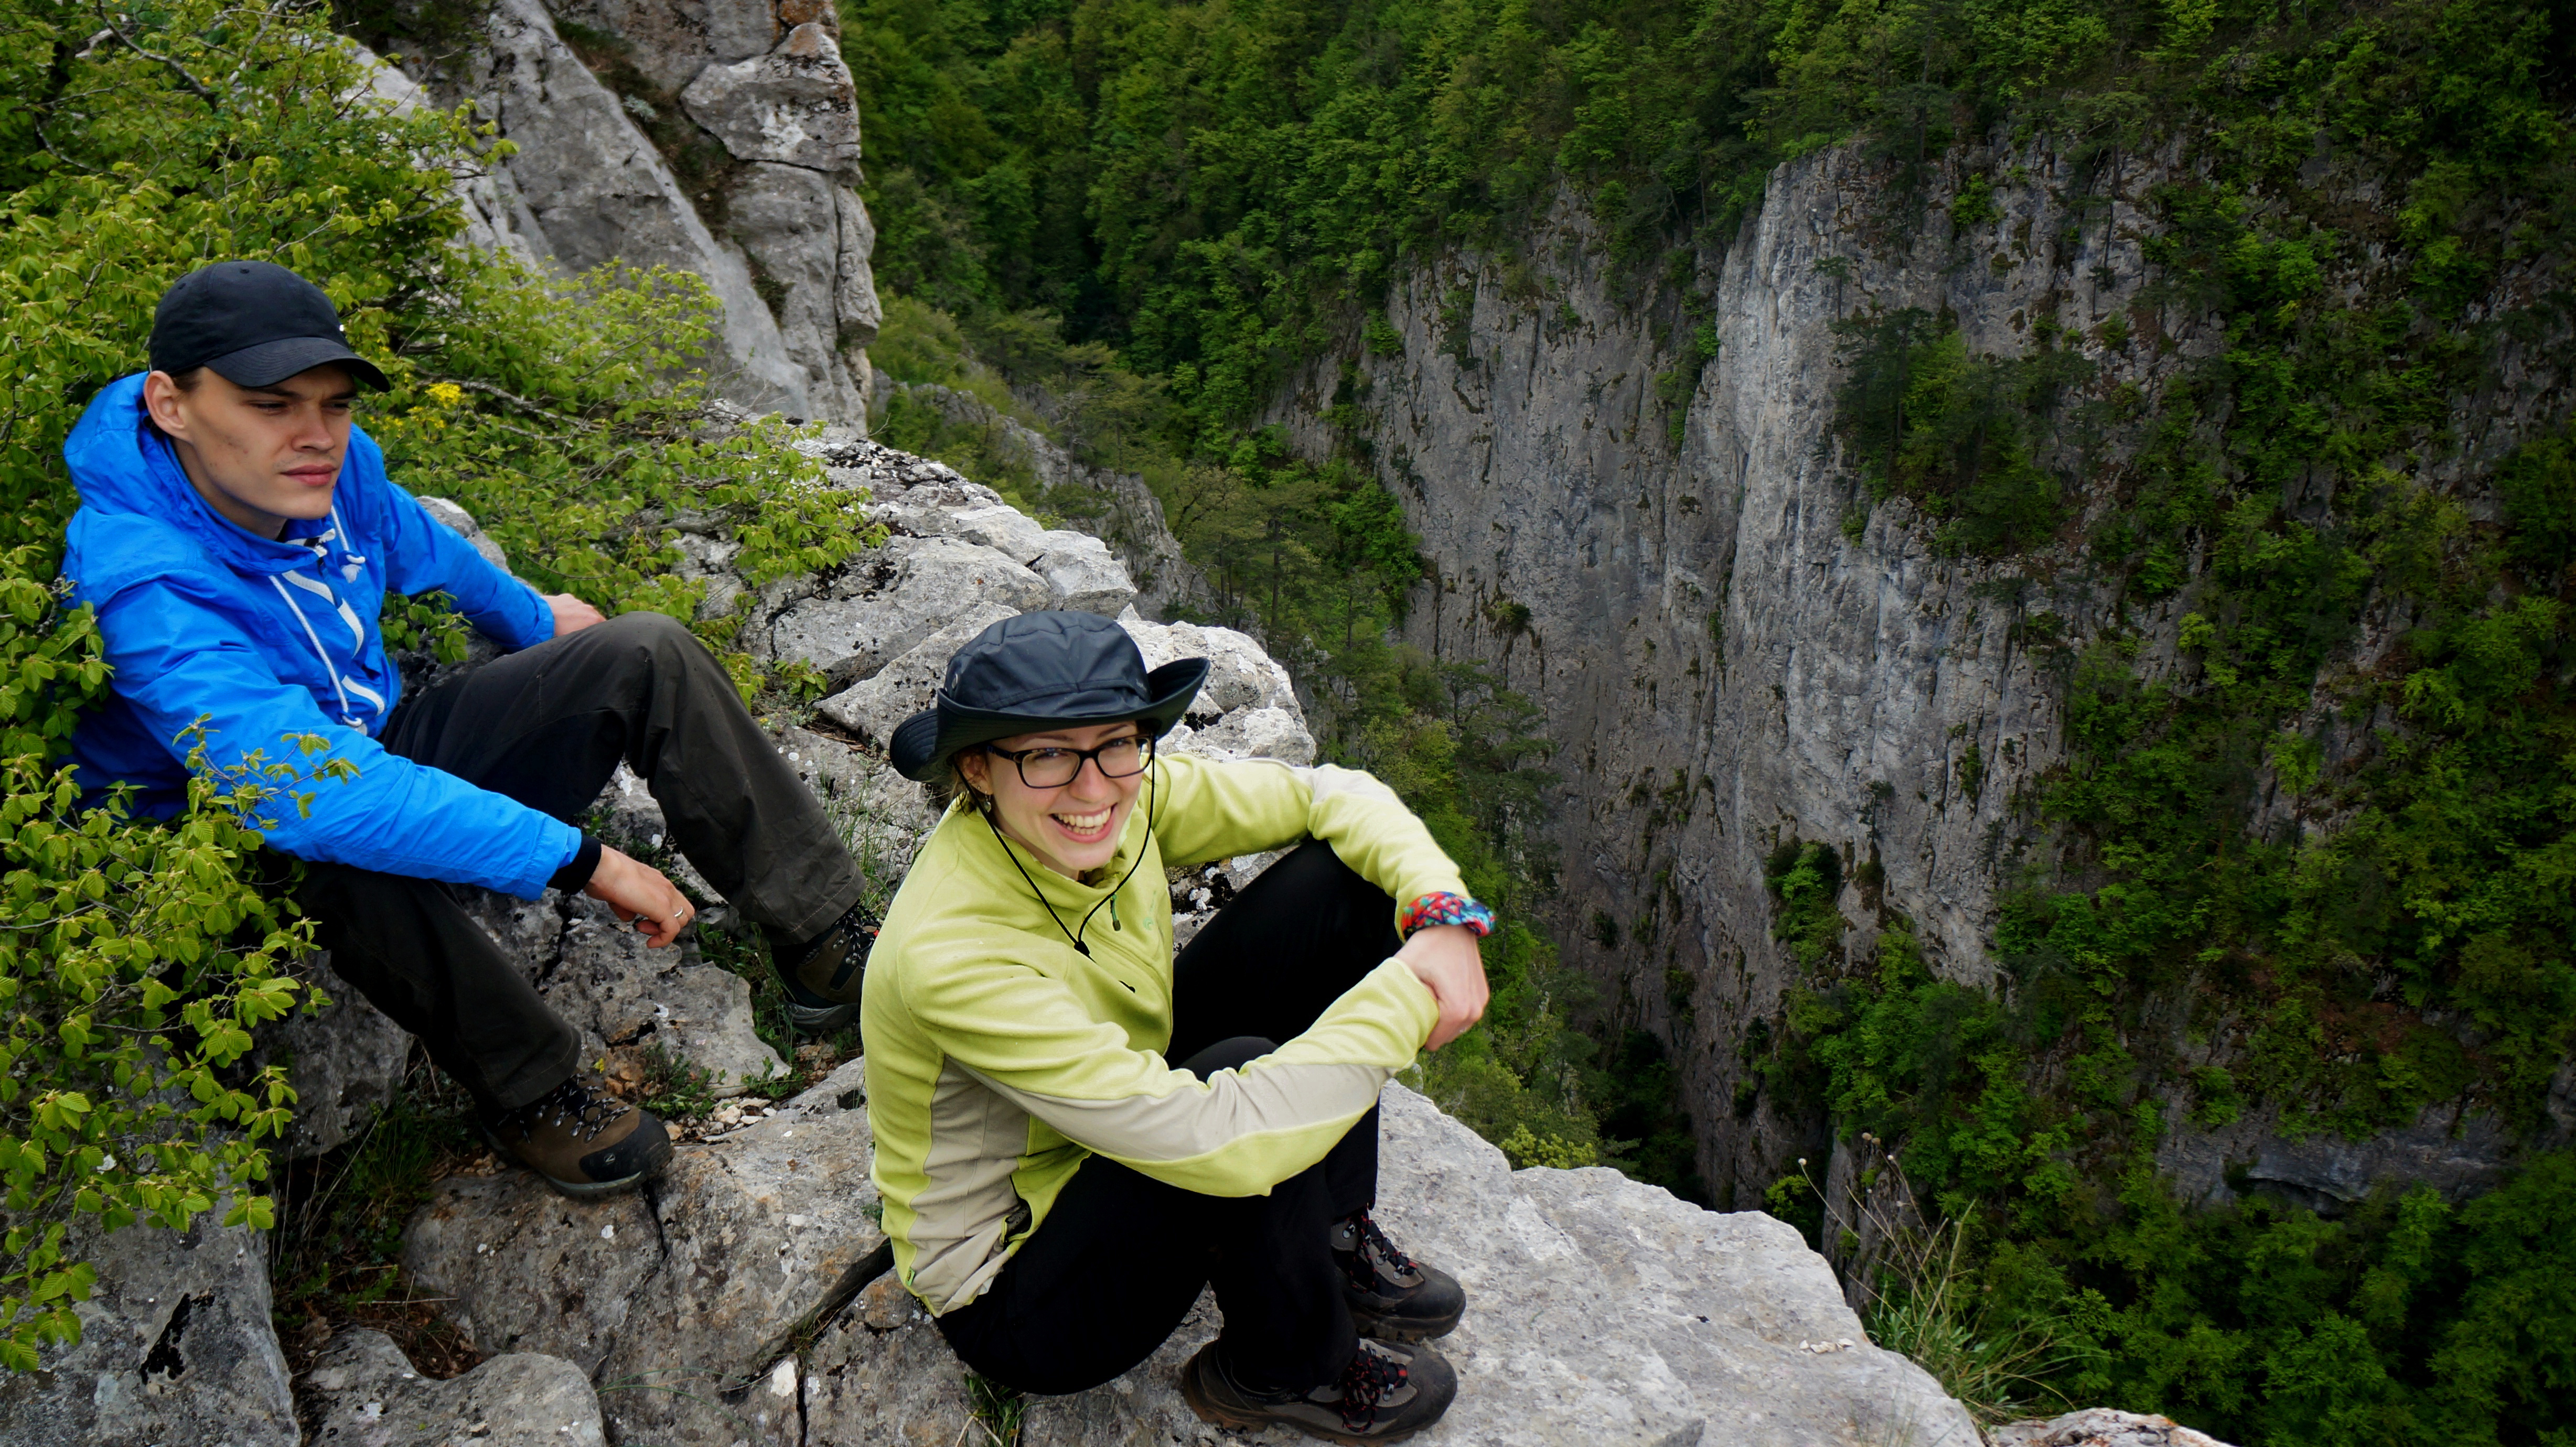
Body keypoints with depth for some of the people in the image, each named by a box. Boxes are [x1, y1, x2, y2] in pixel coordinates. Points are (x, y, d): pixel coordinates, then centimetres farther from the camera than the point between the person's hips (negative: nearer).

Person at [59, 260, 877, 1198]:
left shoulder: (328, 469, -11)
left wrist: (533, 618, 33)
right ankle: (524, 1093, -16)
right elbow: (317, 793, -45)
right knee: (357, 852, -42)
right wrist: (582, 861, -43)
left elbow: (416, 546, 14)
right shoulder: (141, 594, -34)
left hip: (380, 746, 7)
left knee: (647, 654, -7)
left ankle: (826, 946, -7)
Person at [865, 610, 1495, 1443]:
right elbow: (1215, 1140, -41)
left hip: (1119, 1140, 7)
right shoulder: (950, 955, -36)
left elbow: (1329, 796, -3)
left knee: (1339, 884, -6)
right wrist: (1408, 992, -31)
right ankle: (1282, 1371, -4)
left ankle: (1333, 1242, 6)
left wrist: (1445, 914, -22)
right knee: (1247, 1066, -34)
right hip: (1017, 1303, -7)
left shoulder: (1116, 802, -15)